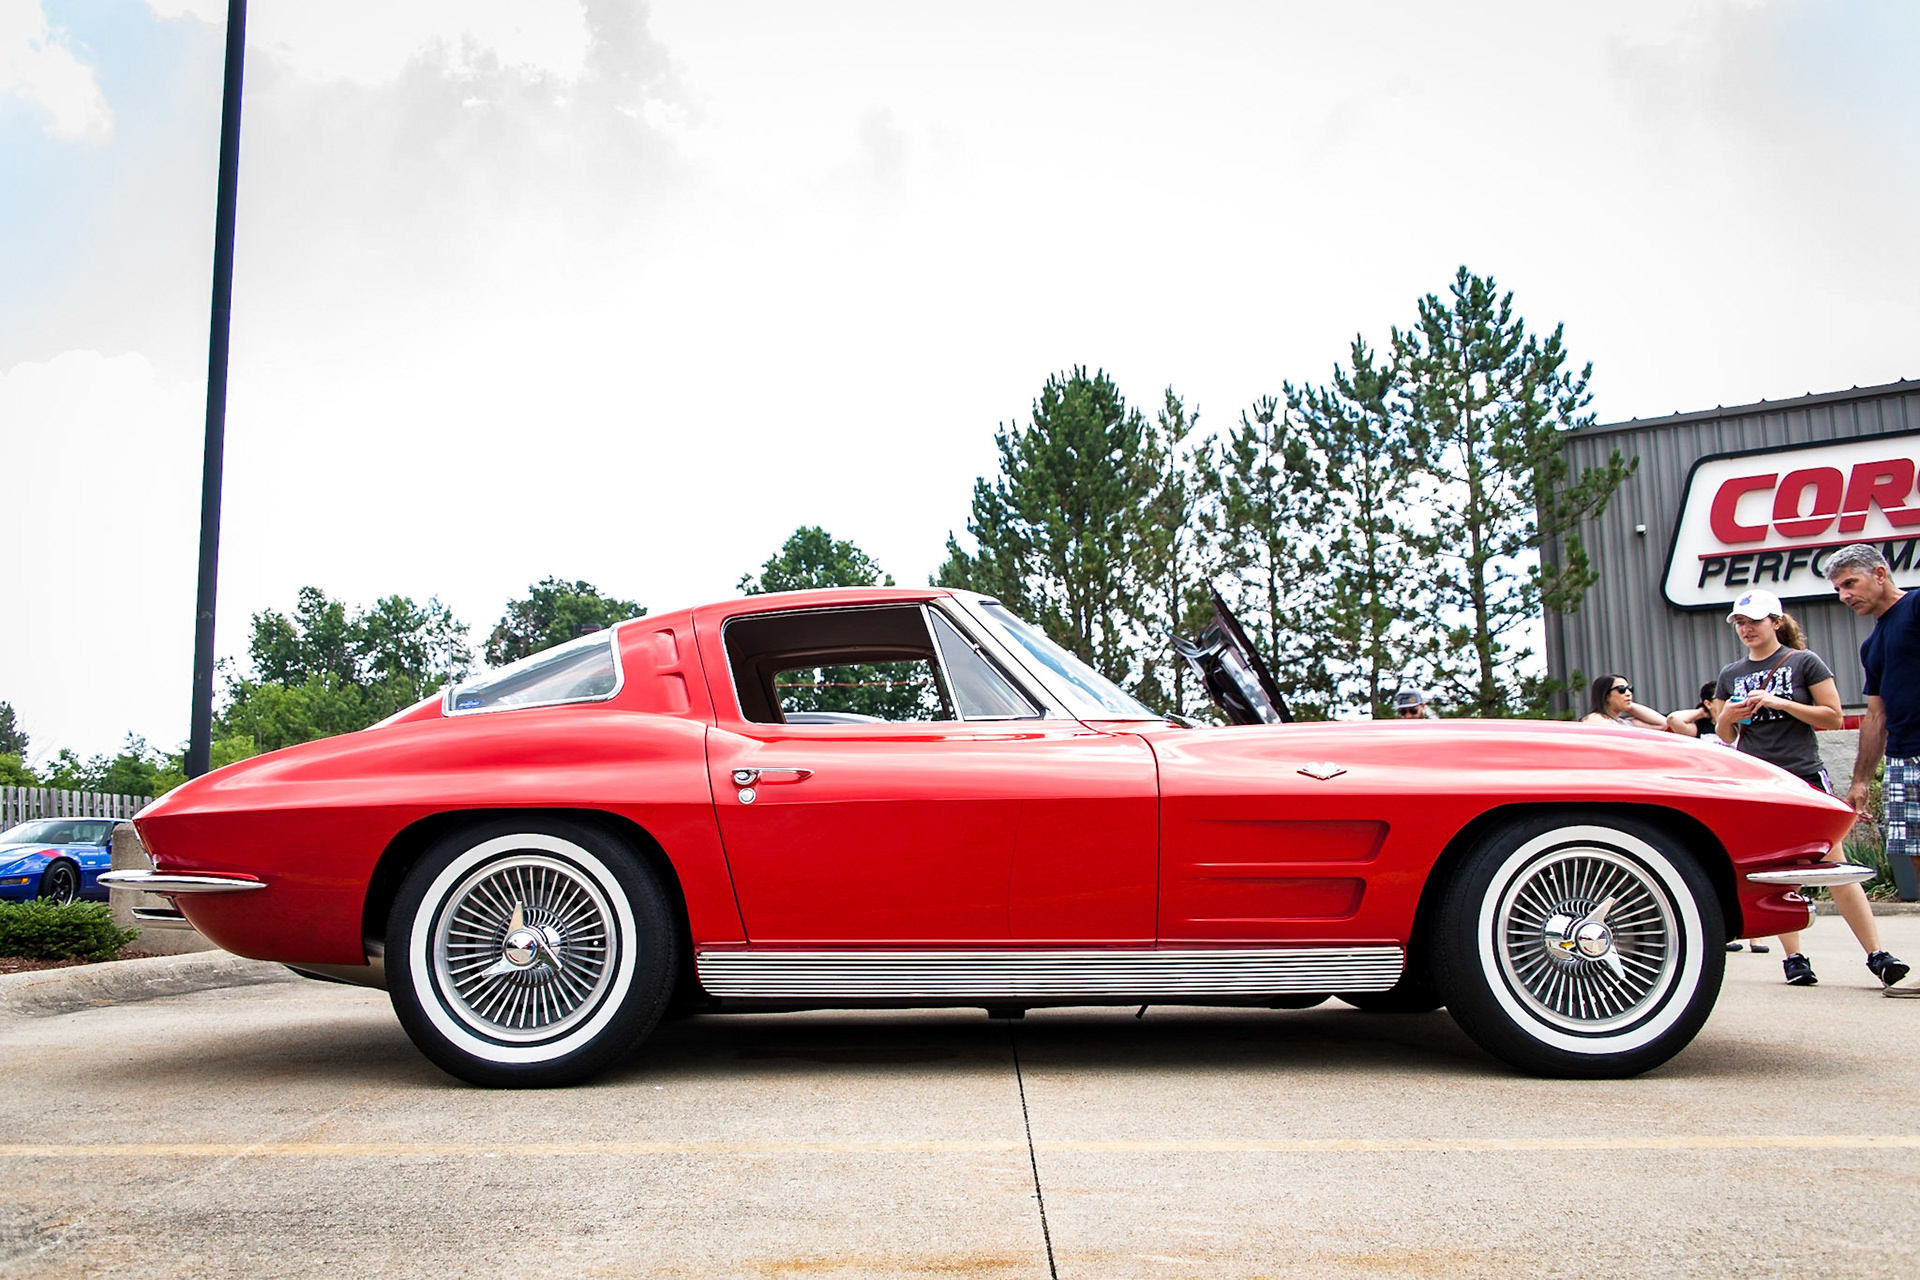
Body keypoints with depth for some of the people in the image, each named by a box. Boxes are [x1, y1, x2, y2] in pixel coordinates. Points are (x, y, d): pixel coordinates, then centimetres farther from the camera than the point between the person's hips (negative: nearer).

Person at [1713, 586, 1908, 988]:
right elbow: (1725, 736, 18)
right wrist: (1727, 717, -4)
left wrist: (1780, 703, -13)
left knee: (1834, 868, -7)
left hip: (1804, 777, -3)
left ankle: (1877, 955, -6)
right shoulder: (1731, 675, 13)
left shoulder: (1804, 662, 3)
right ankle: (1794, 958, 6)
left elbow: (1834, 718, -3)